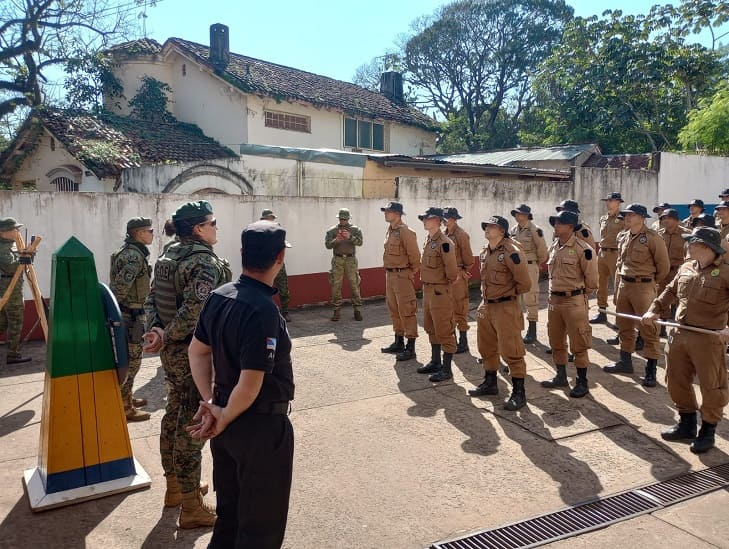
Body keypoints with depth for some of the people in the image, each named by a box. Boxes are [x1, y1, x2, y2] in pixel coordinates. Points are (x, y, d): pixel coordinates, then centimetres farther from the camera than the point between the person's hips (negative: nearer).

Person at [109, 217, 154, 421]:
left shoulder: (130, 252, 14)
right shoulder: (134, 256, -19)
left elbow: (120, 285, 20)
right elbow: (120, 286, -28)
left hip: (128, 314, 10)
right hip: (130, 315, -10)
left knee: (126, 359, 21)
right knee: (131, 361, -3)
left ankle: (126, 398, 35)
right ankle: (124, 409, 5)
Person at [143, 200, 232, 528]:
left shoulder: (169, 255, 9)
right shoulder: (208, 263, -19)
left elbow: (152, 299, 7)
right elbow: (194, 310, -29)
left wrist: (156, 330, -6)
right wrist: (167, 337, -17)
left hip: (171, 352, 9)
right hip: (193, 353, -9)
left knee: (174, 413, 20)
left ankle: (174, 486, 37)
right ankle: (191, 507, 12)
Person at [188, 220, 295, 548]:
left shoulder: (219, 296, -2)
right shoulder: (264, 311, -27)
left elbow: (197, 352, 5)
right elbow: (250, 385, -28)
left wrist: (210, 404, 0)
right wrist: (223, 422, -11)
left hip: (228, 423, 8)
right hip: (261, 427, -8)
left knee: (228, 515, 26)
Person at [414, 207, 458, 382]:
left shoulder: (444, 243, -19)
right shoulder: (428, 241, 10)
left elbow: (452, 269, -23)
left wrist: (448, 282, -7)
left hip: (440, 291, -10)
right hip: (427, 289, 10)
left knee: (444, 331, -1)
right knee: (431, 328, 19)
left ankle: (446, 369, 8)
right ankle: (435, 362, 33)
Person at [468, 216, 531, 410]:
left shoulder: (511, 252, -18)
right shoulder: (484, 252, 8)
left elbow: (525, 283, -16)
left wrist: (508, 293, -2)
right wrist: (487, 294, 15)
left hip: (506, 308, -9)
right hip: (486, 306, 9)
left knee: (511, 352, -3)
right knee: (487, 348, 19)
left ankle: (519, 393, 7)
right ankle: (490, 383, 36)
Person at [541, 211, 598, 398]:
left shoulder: (582, 249, -14)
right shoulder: (553, 247, 8)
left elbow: (592, 277, -9)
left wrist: (580, 292, 3)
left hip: (574, 301, -7)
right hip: (554, 300, 7)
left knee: (578, 344, 1)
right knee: (556, 342, 16)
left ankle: (582, 383, 13)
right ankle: (561, 377, 32)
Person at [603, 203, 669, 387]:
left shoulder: (653, 238, -11)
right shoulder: (624, 239, 11)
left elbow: (664, 266, -5)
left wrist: (650, 283, 5)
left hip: (643, 287, -7)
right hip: (624, 285, 7)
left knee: (649, 329, -2)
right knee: (624, 326, 16)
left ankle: (651, 371, 4)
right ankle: (625, 362, 30)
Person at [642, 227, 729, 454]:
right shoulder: (686, 268, 8)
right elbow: (670, 292, 20)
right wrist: (654, 310, 9)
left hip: (708, 339, -7)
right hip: (680, 335, 7)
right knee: (676, 381, 15)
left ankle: (707, 431, 23)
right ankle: (687, 424, 33)